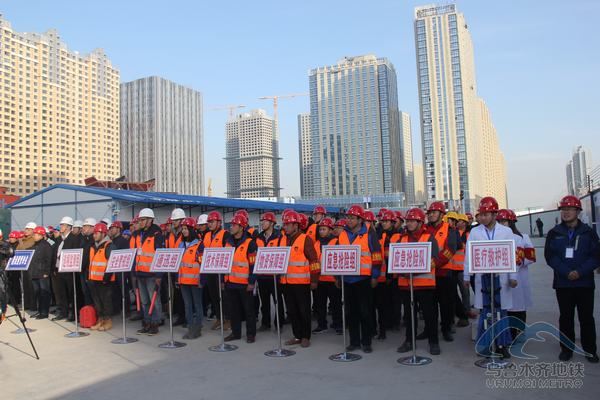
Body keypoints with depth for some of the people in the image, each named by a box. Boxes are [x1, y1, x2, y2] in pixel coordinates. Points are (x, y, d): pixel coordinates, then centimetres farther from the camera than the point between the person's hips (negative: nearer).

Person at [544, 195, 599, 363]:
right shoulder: (554, 233, 4)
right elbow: (550, 256, -3)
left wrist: (580, 272, -16)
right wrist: (566, 272, -15)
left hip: (585, 283, -1)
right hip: (563, 283, 1)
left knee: (586, 317, 7)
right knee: (565, 317, 9)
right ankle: (566, 348, 20)